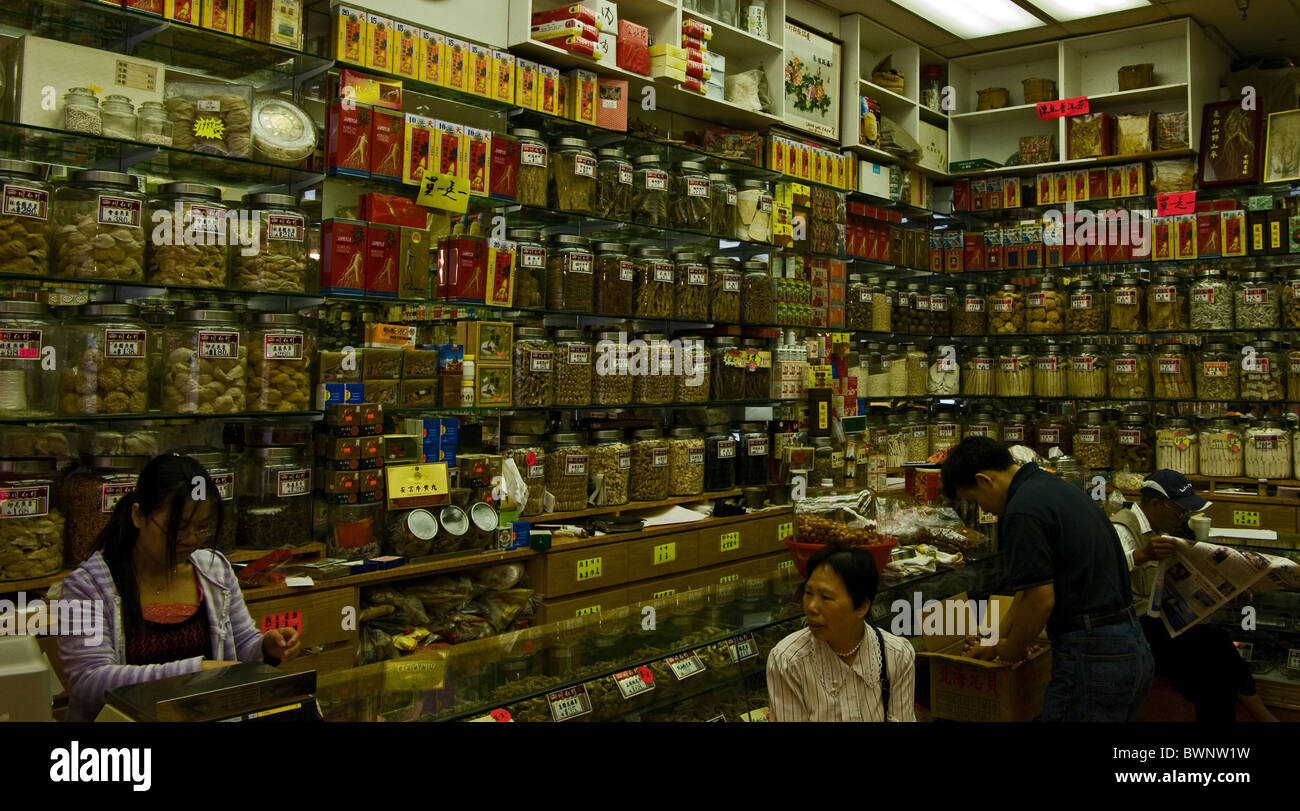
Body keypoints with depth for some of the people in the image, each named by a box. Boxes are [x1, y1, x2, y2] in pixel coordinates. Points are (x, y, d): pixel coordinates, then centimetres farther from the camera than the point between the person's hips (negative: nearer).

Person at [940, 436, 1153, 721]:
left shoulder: (1023, 510, -17)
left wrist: (1008, 652, -1)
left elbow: (1041, 599, -18)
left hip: (1091, 655, -10)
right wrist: (1007, 631, 28)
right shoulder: (1057, 487, 14)